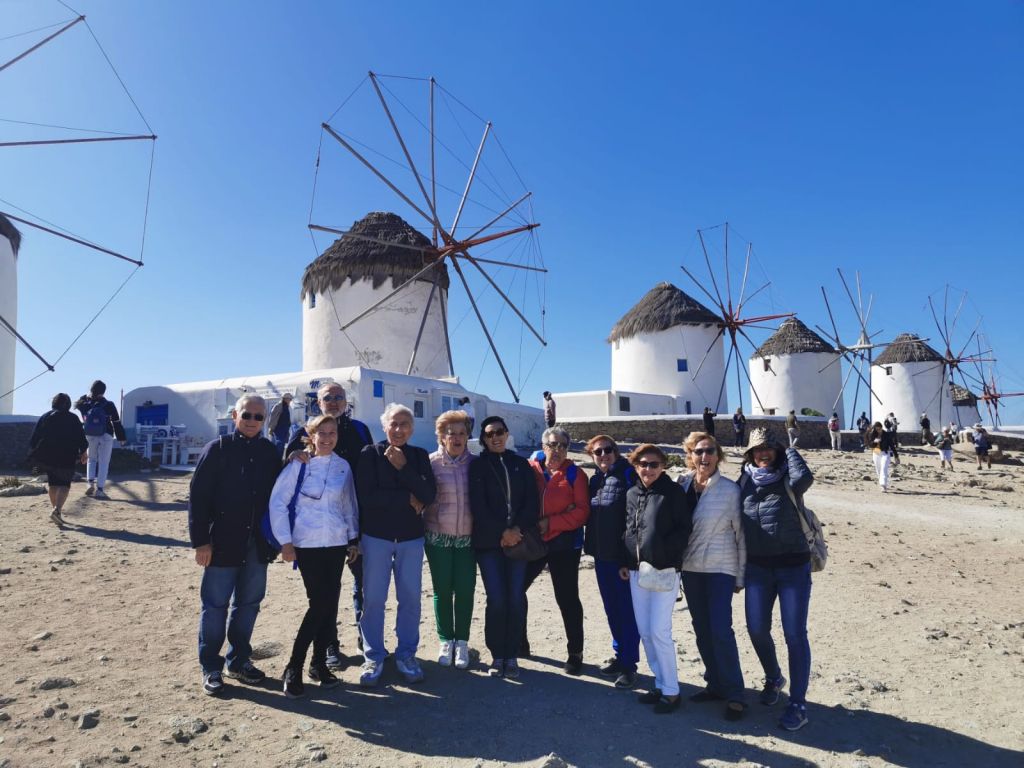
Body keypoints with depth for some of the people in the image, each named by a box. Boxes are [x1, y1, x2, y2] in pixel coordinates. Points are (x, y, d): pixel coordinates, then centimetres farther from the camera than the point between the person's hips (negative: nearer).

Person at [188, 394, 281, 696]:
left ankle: (238, 660, 28)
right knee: (215, 604, 5)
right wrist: (200, 541, -11)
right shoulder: (217, 449, -6)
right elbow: (198, 495, -8)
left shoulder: (270, 452, 5)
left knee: (248, 603, 13)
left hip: (258, 543, 4)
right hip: (224, 542, -4)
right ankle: (211, 668, 19)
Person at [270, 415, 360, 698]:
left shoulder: (343, 467, 5)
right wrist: (285, 541, -7)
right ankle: (294, 667, 6)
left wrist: (354, 538, 13)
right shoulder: (298, 464, -6)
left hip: (337, 543, 4)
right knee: (319, 603, -9)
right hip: (307, 544, -4)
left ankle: (319, 662, 21)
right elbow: (277, 502, -5)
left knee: (330, 603, 6)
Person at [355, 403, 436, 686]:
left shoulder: (419, 456, 4)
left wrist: (403, 468, -16)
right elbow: (366, 495, -15)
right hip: (376, 535, -2)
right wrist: (407, 498, -11)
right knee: (373, 599, 4)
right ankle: (373, 657, 19)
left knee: (410, 598, 8)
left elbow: (429, 495, -8)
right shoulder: (370, 453, -3)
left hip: (411, 537, 2)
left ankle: (406, 655, 23)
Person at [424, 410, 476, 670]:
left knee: (465, 590, 4)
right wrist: (422, 527, -5)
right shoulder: (431, 463, -4)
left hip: (468, 537, 1)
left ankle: (462, 642, 19)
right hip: (438, 537, -1)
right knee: (442, 590, 7)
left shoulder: (475, 463, 1)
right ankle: (445, 641, 22)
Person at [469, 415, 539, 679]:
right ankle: (497, 656, 10)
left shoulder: (521, 464, 11)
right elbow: (478, 506, -4)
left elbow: (531, 501, 4)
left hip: (518, 540, 2)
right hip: (489, 542, -2)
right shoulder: (478, 466, 4)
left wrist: (517, 529, -9)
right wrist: (502, 532, -11)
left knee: (516, 599, -1)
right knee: (497, 600, -6)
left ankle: (512, 655, 12)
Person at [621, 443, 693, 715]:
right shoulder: (631, 494, 10)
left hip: (664, 571, -6)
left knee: (659, 631, -6)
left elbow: (684, 529, -9)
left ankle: (671, 691, 8)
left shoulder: (673, 492, -6)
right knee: (645, 631, 10)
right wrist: (625, 562, 13)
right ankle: (660, 684, 25)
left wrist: (665, 553, -16)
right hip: (637, 571, 6)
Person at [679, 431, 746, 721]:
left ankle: (734, 694, 6)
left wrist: (740, 575, -4)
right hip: (690, 567, 5)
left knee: (720, 630, -9)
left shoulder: (730, 490, -10)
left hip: (720, 568, -4)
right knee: (702, 630, 13)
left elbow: (740, 533, -5)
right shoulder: (683, 486, 0)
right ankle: (715, 684, 28)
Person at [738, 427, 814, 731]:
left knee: (794, 635, -1)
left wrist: (790, 452, -13)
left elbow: (804, 478, -31)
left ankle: (798, 704, 11)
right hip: (757, 568, 4)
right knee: (757, 629, 10)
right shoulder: (744, 482, 3)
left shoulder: (787, 479, -7)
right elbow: (735, 522, 9)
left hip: (793, 567, -4)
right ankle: (773, 679, 37)